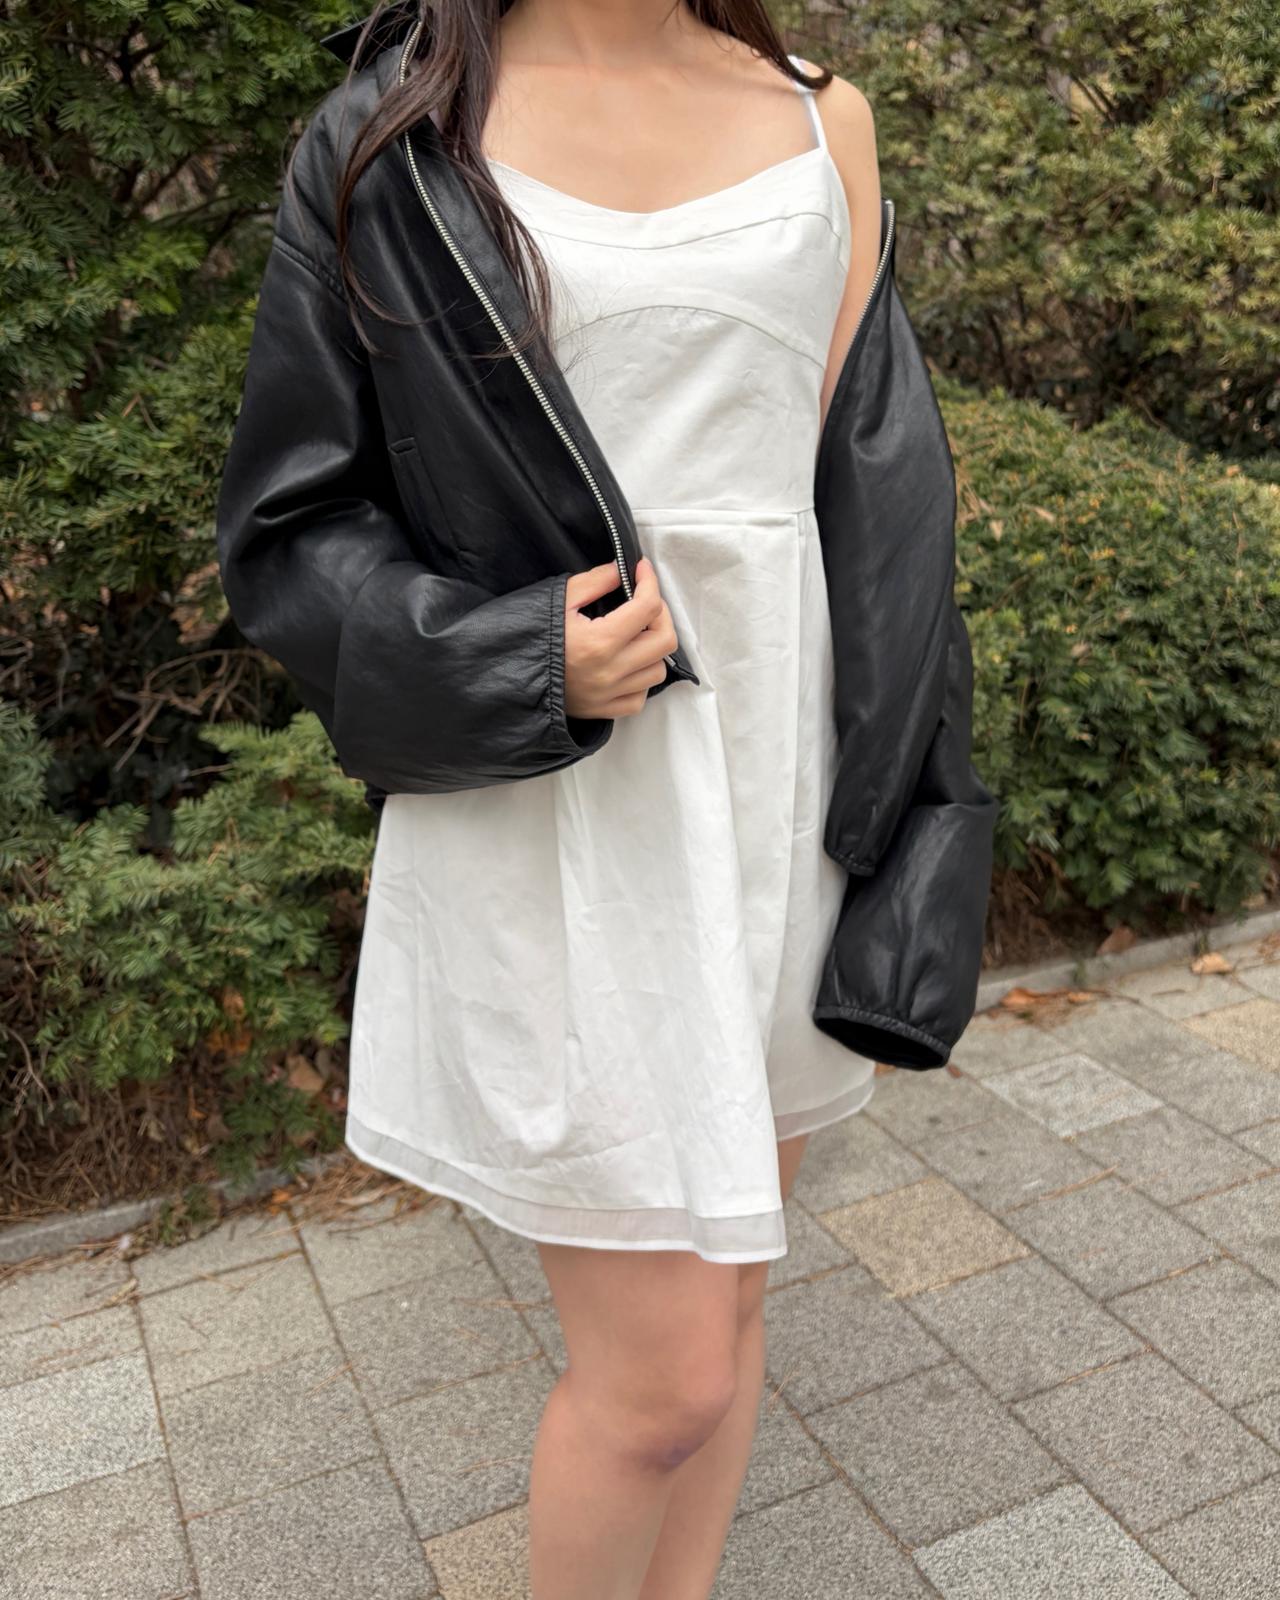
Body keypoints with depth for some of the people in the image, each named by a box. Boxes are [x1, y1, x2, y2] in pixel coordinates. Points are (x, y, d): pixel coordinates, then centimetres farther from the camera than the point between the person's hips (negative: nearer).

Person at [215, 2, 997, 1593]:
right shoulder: (385, 150, -1)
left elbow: (873, 493, 6)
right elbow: (290, 528, 0)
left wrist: (895, 860, 4)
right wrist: (519, 668, -19)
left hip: (776, 789, 5)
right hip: (549, 821, -4)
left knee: (722, 1296, 18)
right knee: (664, 1378, 2)